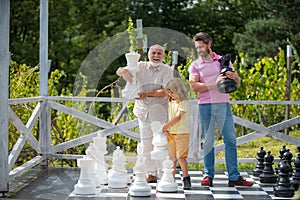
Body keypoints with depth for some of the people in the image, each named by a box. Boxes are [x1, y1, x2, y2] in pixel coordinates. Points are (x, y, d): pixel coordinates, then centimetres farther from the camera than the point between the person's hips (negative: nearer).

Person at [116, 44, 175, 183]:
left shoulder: (167, 70, -5)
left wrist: (147, 94, -28)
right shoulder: (141, 67, 4)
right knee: (146, 144, 6)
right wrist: (124, 71, -23)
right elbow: (119, 71, 2)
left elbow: (165, 91, -17)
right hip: (143, 110, 3)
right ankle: (150, 173, 14)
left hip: (160, 110, -3)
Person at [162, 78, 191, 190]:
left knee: (180, 156, -11)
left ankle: (186, 179, -4)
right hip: (171, 133, 7)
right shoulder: (171, 102, 13)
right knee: (172, 156, 8)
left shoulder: (183, 102, -12)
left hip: (182, 133, -7)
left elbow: (178, 117, -21)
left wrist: (166, 125, -24)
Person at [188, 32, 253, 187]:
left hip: (223, 104, 1)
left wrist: (234, 77, -10)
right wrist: (214, 83, -16)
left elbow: (237, 82, 13)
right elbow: (194, 86, -7)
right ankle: (208, 175, 8)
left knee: (231, 139, -2)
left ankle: (234, 177, 0)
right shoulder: (195, 65, 7)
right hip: (205, 106, -1)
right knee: (208, 141, 1)